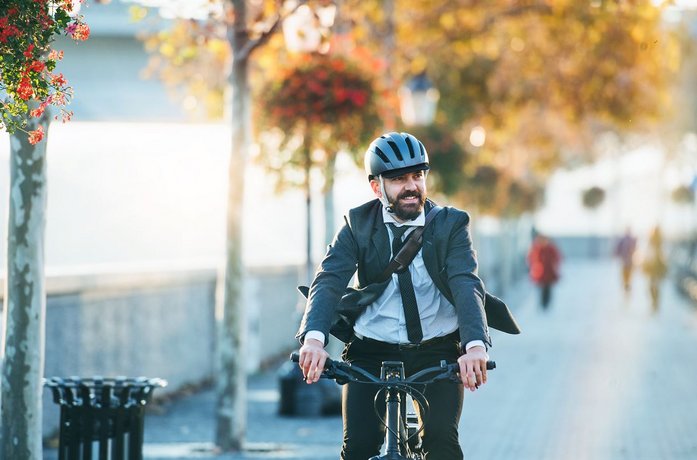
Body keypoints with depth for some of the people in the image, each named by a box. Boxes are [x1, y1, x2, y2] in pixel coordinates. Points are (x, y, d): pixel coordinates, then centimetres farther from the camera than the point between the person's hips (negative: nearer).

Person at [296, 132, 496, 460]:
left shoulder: (451, 224, -4)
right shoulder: (358, 224, -1)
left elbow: (467, 285, -18)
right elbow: (329, 280, -15)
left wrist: (475, 345, -38)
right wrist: (314, 337, -35)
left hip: (437, 351, -1)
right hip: (372, 352, 1)